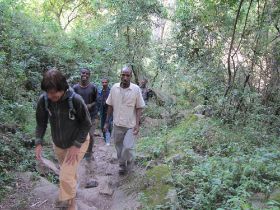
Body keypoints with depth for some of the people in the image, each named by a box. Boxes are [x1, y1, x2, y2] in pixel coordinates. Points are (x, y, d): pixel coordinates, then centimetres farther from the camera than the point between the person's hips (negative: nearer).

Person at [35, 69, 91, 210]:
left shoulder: (75, 100, -30)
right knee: (68, 171, 24)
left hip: (78, 142, -4)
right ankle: (72, 190, 54)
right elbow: (41, 122, -4)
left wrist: (76, 145, -22)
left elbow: (86, 124, -18)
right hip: (58, 144, 4)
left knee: (66, 176, -9)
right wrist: (39, 142, -15)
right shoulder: (43, 100, -19)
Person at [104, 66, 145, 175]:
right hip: (117, 124, 3)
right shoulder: (114, 88, -3)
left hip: (131, 125, -3)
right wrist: (107, 122, 5)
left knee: (128, 147, -10)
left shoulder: (136, 89, -10)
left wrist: (137, 124, -13)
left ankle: (129, 162, 20)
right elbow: (110, 106, 4)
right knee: (119, 147, 14)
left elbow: (139, 108, -6)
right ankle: (122, 165, 36)